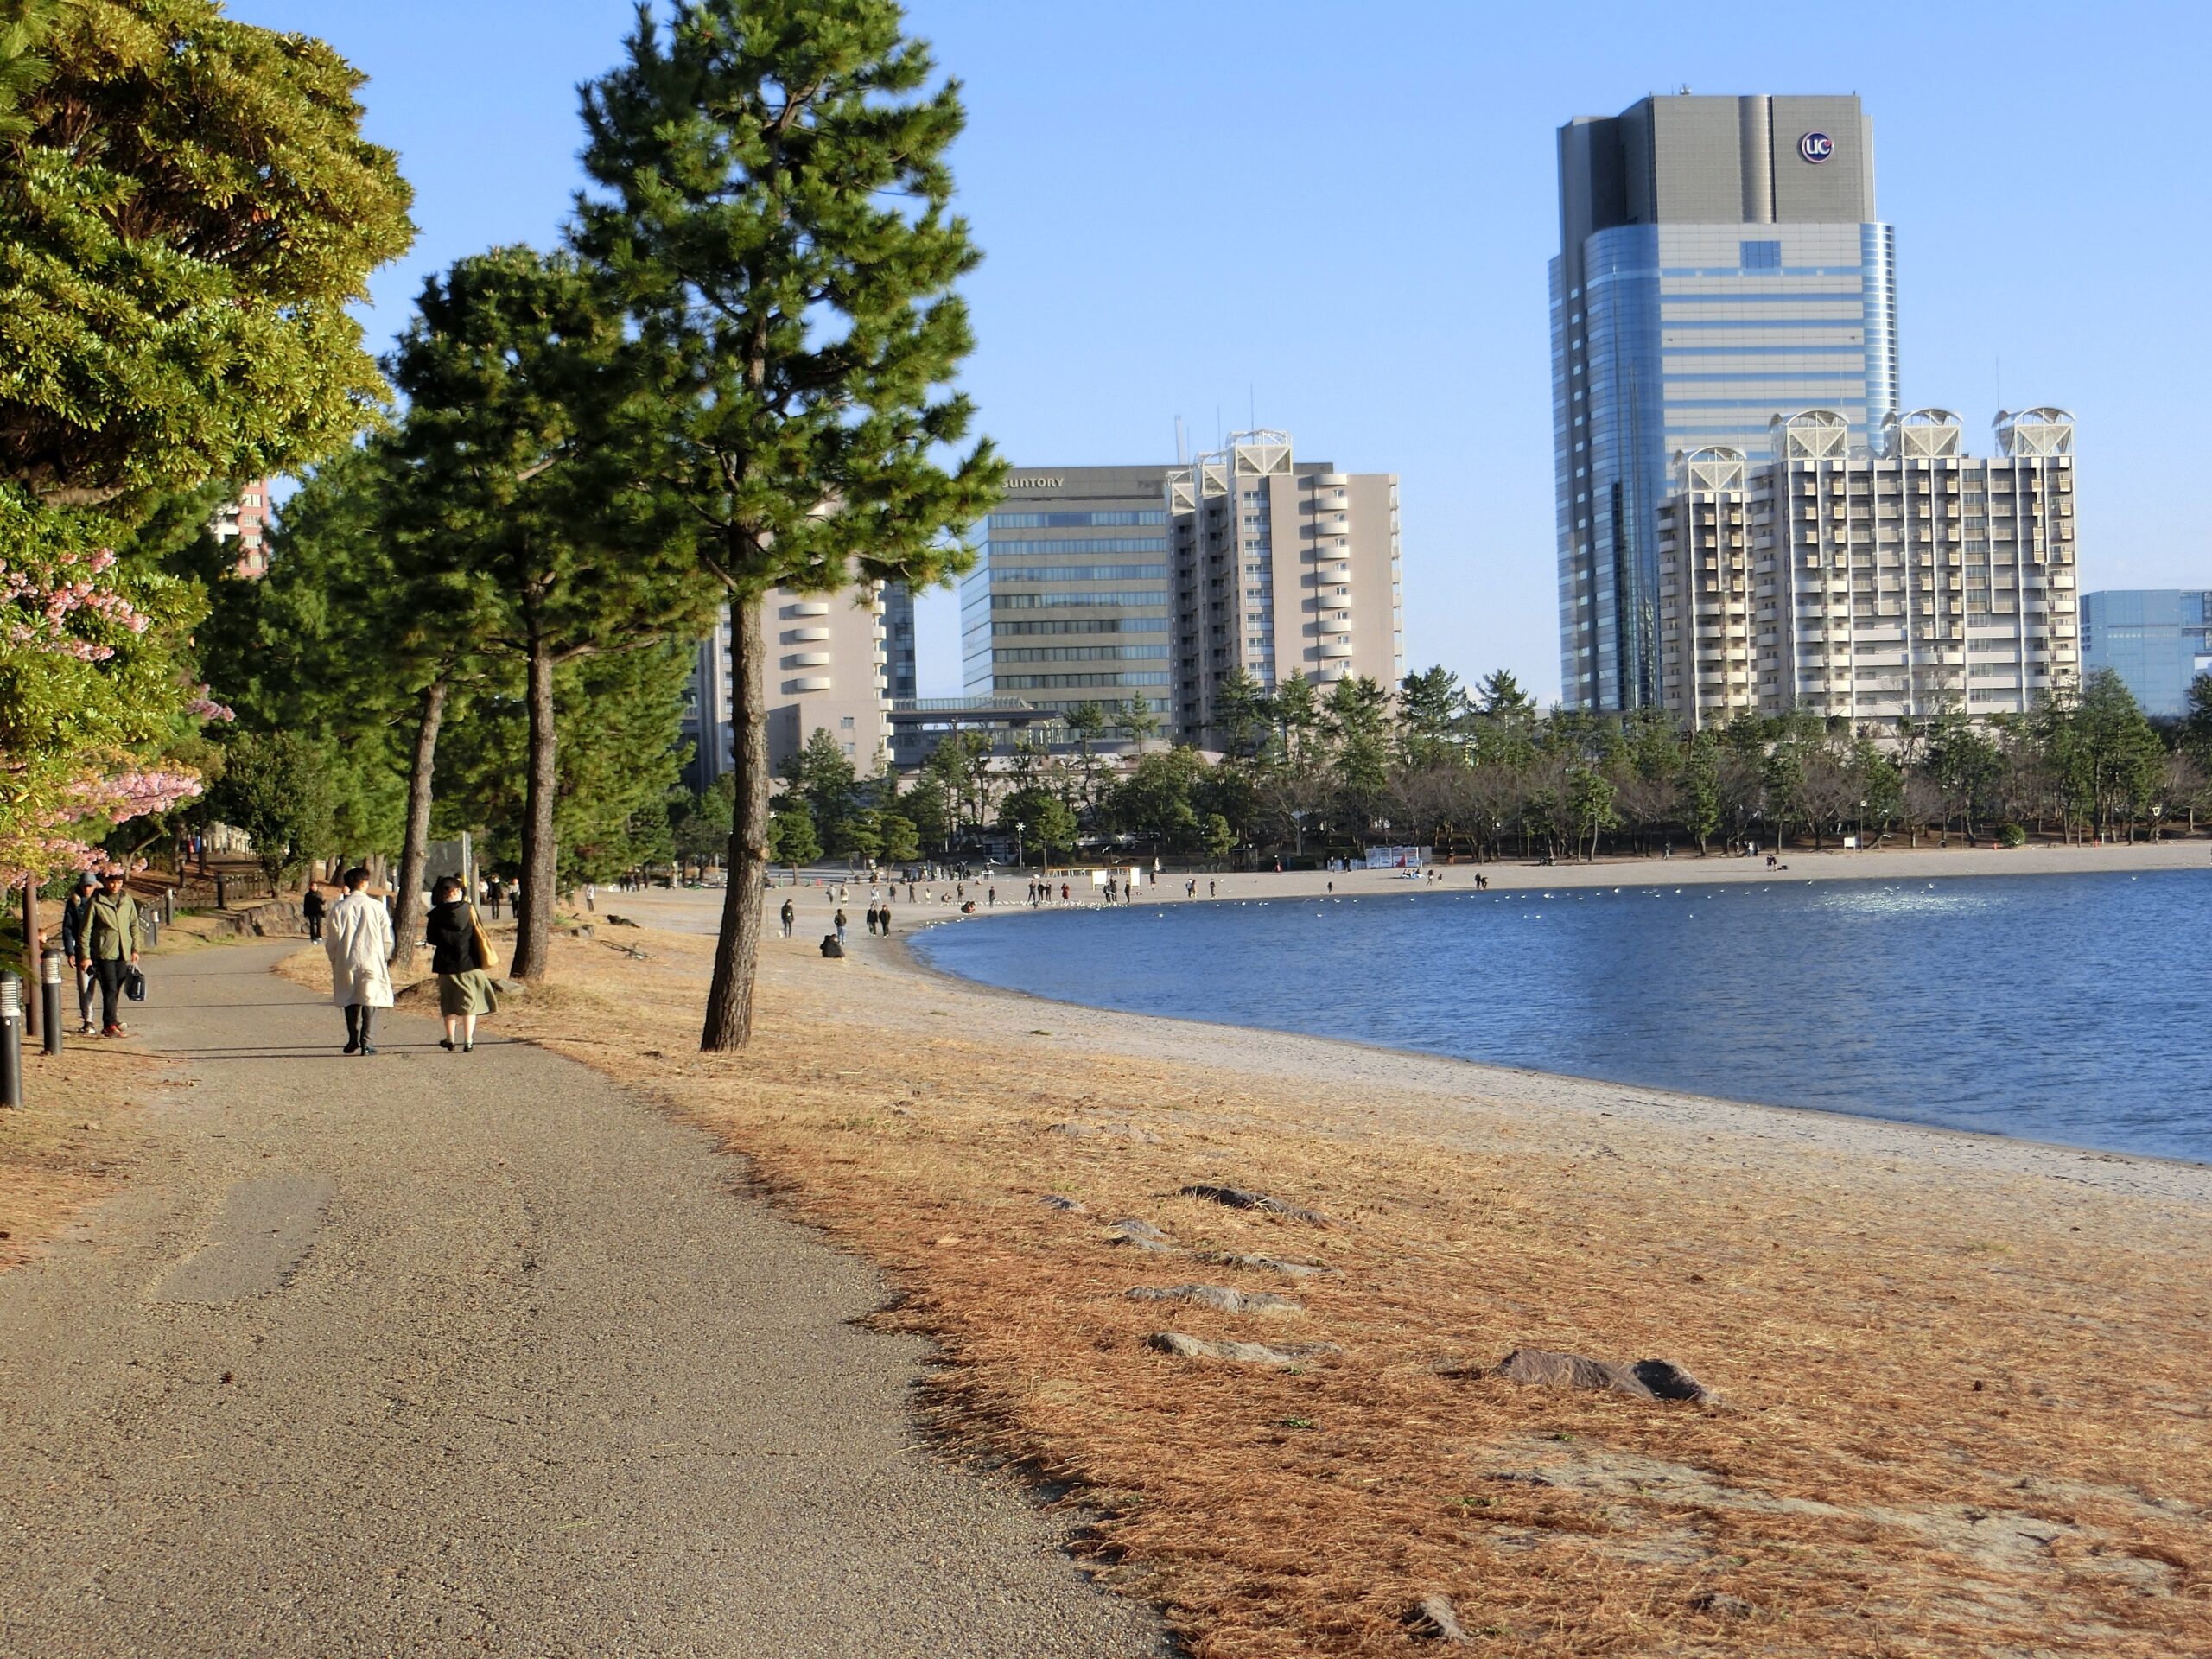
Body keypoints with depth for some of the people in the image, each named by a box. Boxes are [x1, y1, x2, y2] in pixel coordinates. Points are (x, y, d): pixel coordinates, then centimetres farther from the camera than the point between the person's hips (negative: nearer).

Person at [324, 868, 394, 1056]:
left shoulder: (339, 908, -4)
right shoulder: (376, 907, -6)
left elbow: (331, 939, 1)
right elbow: (387, 938, -2)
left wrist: (334, 959, 14)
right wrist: (386, 958, 11)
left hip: (347, 962, 1)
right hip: (372, 960, -1)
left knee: (351, 1000, 14)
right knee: (370, 998, 4)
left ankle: (353, 1040, 15)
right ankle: (367, 1041, -2)